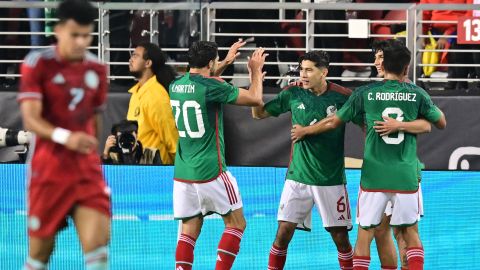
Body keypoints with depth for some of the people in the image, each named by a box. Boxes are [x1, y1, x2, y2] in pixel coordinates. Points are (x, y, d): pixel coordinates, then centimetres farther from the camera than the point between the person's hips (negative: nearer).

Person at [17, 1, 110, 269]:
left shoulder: (97, 69, 6)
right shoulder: (38, 64, -8)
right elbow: (31, 119, -16)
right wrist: (65, 137, -33)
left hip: (87, 168, 3)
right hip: (49, 167, -3)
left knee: (98, 244, -12)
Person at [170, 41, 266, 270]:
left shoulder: (176, 86, 8)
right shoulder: (212, 88, -14)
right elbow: (255, 99, -7)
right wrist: (256, 70, 10)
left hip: (182, 172, 6)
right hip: (211, 172, -6)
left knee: (189, 230, 7)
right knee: (236, 223, 7)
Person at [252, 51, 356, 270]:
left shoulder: (343, 97, -8)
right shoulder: (293, 94, -1)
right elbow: (259, 113, 8)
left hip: (331, 179, -2)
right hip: (297, 177, 2)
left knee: (340, 237, 2)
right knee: (283, 232, -4)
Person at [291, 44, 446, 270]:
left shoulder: (366, 93, -1)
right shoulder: (417, 94, 0)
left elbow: (333, 122, 8)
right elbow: (441, 123, 13)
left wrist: (304, 131, 24)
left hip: (374, 175, 0)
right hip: (406, 175, 1)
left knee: (365, 233, 6)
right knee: (410, 232, 13)